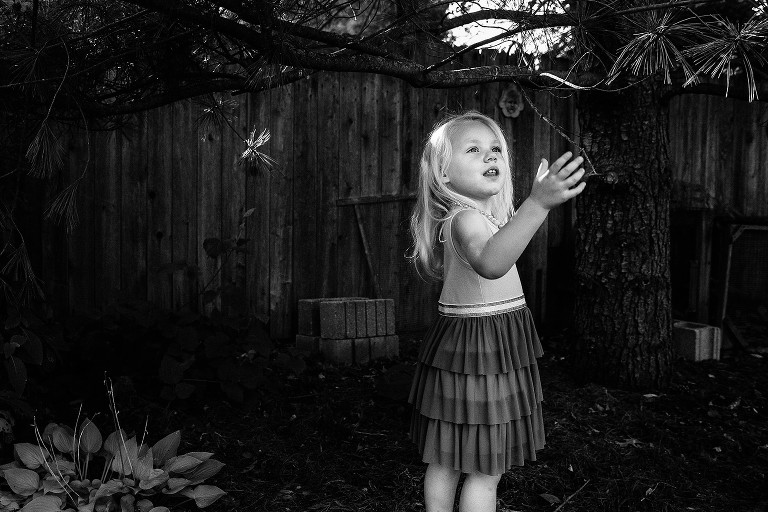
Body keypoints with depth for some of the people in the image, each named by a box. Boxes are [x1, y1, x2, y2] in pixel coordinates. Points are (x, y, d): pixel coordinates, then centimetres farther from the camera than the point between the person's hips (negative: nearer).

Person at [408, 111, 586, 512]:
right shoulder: (464, 219, -23)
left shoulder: (481, 214, 9)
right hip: (476, 349, -10)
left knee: (447, 460, 18)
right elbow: (490, 263, -46)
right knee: (485, 471, 0)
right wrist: (537, 204, -56)